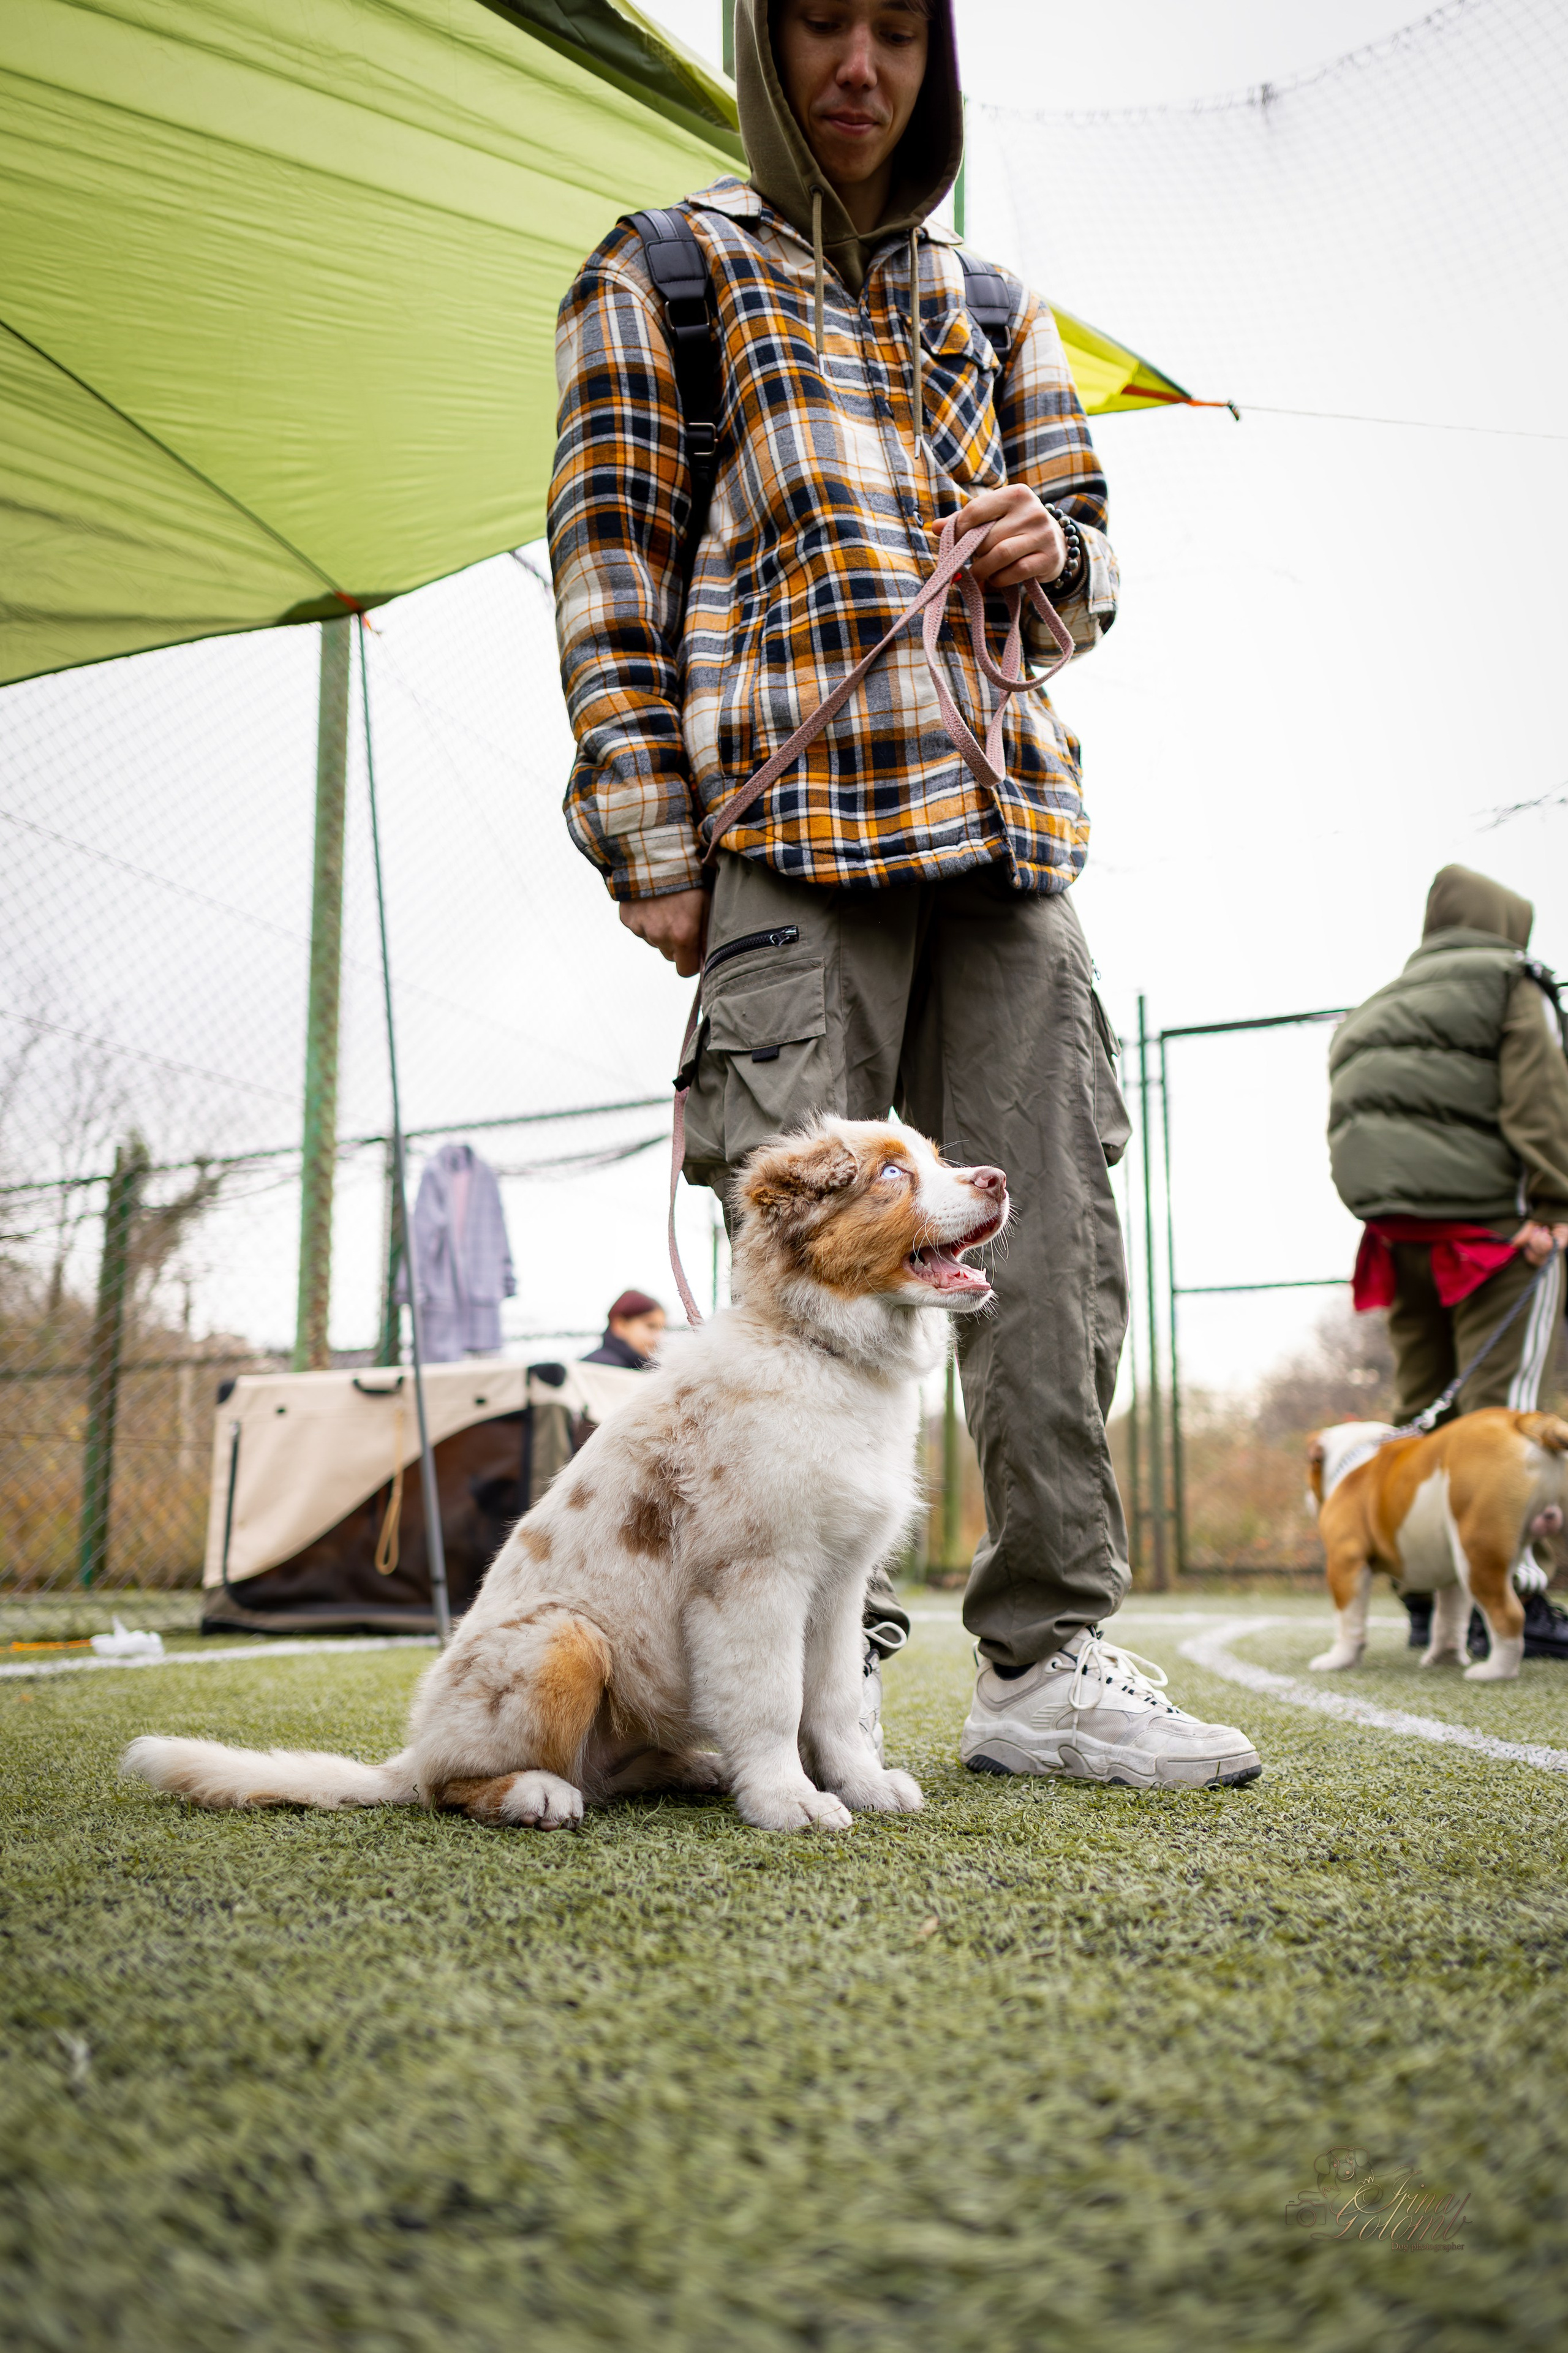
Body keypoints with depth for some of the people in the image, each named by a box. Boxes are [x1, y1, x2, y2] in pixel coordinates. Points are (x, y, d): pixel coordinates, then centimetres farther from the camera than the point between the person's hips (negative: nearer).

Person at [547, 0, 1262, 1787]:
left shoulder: (991, 310, 26)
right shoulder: (655, 281, 14)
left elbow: (1092, 575, 28)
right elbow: (606, 578, 4)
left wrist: (1051, 545, 3)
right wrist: (650, 850, -7)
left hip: (1004, 832, 5)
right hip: (790, 842, -4)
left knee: (1052, 1252, -1)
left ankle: (1048, 1660, 8)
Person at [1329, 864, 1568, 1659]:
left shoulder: (1372, 1013, 25)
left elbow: (1348, 1128, 18)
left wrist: (1386, 1213, 14)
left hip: (1400, 1234, 6)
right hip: (1491, 1219, -6)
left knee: (1422, 1405, 8)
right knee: (1501, 1405, -10)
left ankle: (1427, 1598, 10)